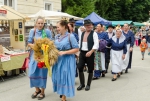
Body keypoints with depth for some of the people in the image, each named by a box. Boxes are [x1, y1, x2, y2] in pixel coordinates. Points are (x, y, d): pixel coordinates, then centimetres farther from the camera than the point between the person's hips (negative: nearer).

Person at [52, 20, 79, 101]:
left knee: (65, 77, 1)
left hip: (67, 60, -5)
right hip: (58, 59, 6)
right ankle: (61, 92, 33)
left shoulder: (70, 36, -11)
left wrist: (64, 52, -18)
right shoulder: (57, 36, 6)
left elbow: (76, 49, -13)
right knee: (58, 76, 11)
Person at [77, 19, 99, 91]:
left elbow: (96, 44, -15)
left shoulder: (94, 34, -6)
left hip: (90, 53, -5)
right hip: (82, 53, 5)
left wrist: (91, 52, -27)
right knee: (80, 68, 2)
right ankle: (82, 84, 18)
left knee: (90, 69, 4)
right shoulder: (82, 34, 12)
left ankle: (88, 85, 19)